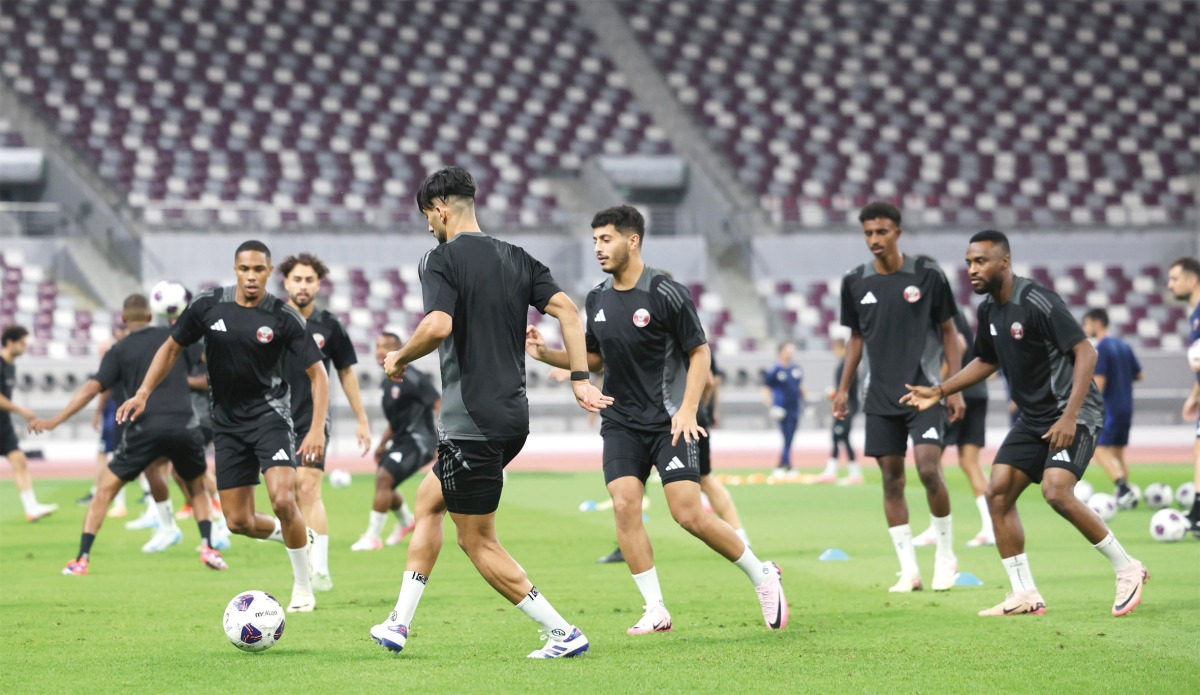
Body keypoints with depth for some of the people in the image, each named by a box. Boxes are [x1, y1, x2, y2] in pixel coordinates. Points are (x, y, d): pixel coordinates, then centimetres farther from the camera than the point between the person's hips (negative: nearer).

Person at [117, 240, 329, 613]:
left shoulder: (284, 317, -12)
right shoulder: (208, 305, -4)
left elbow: (317, 373, -9)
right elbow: (172, 347, 9)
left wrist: (317, 429, -20)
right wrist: (143, 393, -1)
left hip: (269, 414, -3)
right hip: (227, 421, 3)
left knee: (283, 499, -24)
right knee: (238, 522, 1)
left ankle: (303, 588, -4)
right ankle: (286, 533, 35)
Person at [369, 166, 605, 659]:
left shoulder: (442, 259, -9)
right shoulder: (517, 259, 12)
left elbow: (438, 325, -25)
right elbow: (566, 310, 2)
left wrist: (399, 359, -7)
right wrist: (581, 379, 1)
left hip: (472, 423, -9)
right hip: (514, 418, 9)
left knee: (478, 542, 0)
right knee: (428, 500, 22)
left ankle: (563, 634, -3)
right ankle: (399, 625, 24)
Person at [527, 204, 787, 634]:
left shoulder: (666, 294, -10)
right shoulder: (597, 299, 8)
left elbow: (700, 352, -6)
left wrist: (687, 410, -17)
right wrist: (546, 354, 5)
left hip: (670, 421, -5)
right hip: (621, 423, 5)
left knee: (689, 514, -12)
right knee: (624, 505, -12)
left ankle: (761, 576, 9)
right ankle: (655, 611, -4)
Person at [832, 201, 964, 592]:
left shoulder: (926, 275, -4)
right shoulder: (856, 282, 5)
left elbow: (948, 332, 2)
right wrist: (843, 390, 13)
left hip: (924, 391, -4)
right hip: (881, 398, 4)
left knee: (928, 469, -16)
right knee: (892, 479, 1)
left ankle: (945, 555, 4)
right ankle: (909, 570, 6)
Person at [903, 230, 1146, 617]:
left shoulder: (1037, 303, -19)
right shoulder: (989, 310, 7)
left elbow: (1085, 353, -21)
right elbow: (986, 362, 25)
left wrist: (1069, 417, -26)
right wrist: (939, 392, 16)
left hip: (1073, 414, -9)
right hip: (1033, 418, 9)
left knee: (1056, 491, -25)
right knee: (998, 493, -2)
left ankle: (1127, 570, -9)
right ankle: (1025, 596, 4)